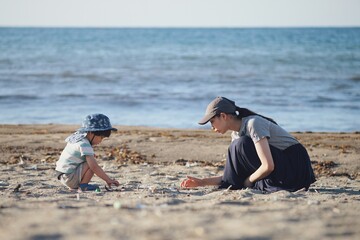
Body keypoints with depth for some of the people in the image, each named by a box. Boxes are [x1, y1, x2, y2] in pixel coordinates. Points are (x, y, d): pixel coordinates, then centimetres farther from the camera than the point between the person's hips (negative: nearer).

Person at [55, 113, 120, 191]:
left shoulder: (78, 137, 10)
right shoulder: (84, 145, -19)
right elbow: (94, 167, -24)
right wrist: (108, 180, -20)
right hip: (70, 178, -10)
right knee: (92, 164, -19)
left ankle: (73, 187, 14)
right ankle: (83, 185, -6)